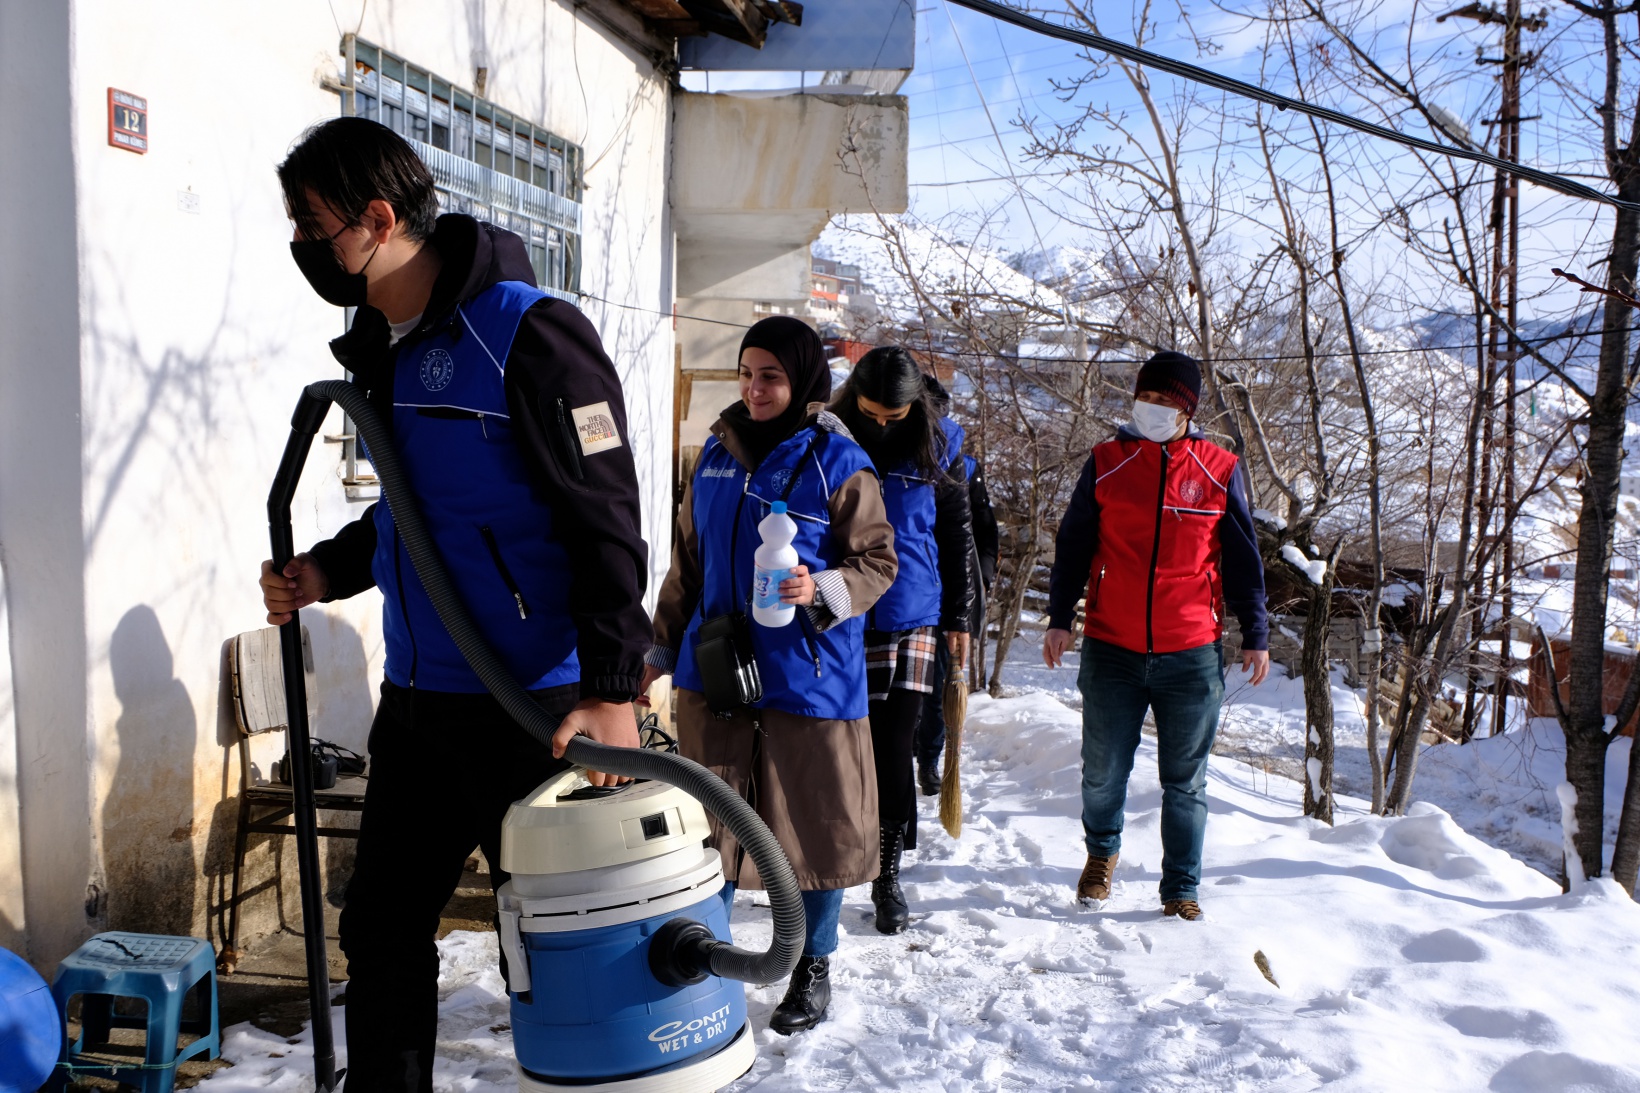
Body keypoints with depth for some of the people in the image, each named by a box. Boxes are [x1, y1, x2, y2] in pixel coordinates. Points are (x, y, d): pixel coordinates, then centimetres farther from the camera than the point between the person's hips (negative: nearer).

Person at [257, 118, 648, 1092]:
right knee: (382, 928, 17)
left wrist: (610, 690, -24)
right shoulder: (384, 349, 12)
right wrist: (328, 571, 8)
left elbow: (606, 521, -18)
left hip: (531, 708, -8)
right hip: (416, 701, 8)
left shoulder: (529, 334, -15)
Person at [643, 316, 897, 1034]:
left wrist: (823, 590, -23)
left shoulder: (838, 462, -6)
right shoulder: (718, 454, 9)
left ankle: (814, 966, 26)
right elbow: (687, 563, 16)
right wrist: (662, 649, 17)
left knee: (816, 821, 7)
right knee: (710, 818, 11)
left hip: (809, 675, -4)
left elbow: (877, 561, -4)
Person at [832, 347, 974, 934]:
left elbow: (957, 538, 10)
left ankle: (887, 874, 17)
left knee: (893, 746, 1)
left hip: (910, 621, 0)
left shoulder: (938, 450, 1)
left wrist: (957, 617, 10)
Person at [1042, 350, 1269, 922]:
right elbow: (1073, 545, 7)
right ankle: (1101, 851, 37)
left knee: (1185, 782, 8)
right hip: (1111, 650, 1)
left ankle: (1181, 890, 22)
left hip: (1191, 657, 0)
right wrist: (1060, 617, 2)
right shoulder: (1106, 463, 2)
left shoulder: (1219, 472, 2)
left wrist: (1255, 635, 7)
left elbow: (1243, 560, 8)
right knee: (1103, 772, 8)